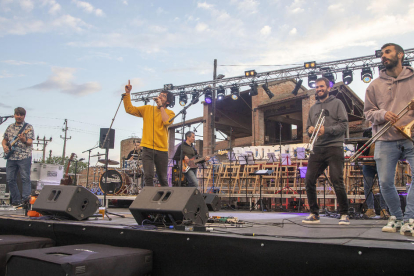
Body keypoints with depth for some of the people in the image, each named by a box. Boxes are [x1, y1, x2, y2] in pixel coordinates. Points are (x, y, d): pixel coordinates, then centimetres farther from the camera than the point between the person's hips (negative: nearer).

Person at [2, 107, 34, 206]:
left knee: (25, 178, -8)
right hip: (11, 157, 5)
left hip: (24, 157, -5)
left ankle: (25, 198, -6)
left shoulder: (28, 127, 0)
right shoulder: (10, 127, 15)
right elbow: (4, 140, 23)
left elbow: (30, 142, -10)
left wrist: (24, 140, -32)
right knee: (10, 179, 6)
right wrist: (4, 146, 2)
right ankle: (16, 200, 16)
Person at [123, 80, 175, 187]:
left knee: (163, 178, 9)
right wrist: (127, 93, 0)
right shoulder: (148, 109, 12)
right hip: (148, 148, 1)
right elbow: (129, 109, 9)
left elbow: (167, 122, -17)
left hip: (162, 150, 0)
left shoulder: (170, 113, 6)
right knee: (148, 176, -11)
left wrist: (161, 106, -8)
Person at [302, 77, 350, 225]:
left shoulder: (336, 103, 6)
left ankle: (344, 214, 6)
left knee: (337, 182, -9)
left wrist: (326, 130, -18)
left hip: (334, 147, -5)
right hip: (317, 149, 5)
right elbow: (308, 127, 24)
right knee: (309, 180, -2)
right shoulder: (313, 108, 22)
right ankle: (314, 214, 9)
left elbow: (344, 124, -4)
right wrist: (310, 129, 0)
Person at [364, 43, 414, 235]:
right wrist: (382, 114, -10)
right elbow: (368, 112, 11)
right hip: (385, 140, 1)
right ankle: (396, 217, 21)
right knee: (385, 182, -1)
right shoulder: (375, 85, 13)